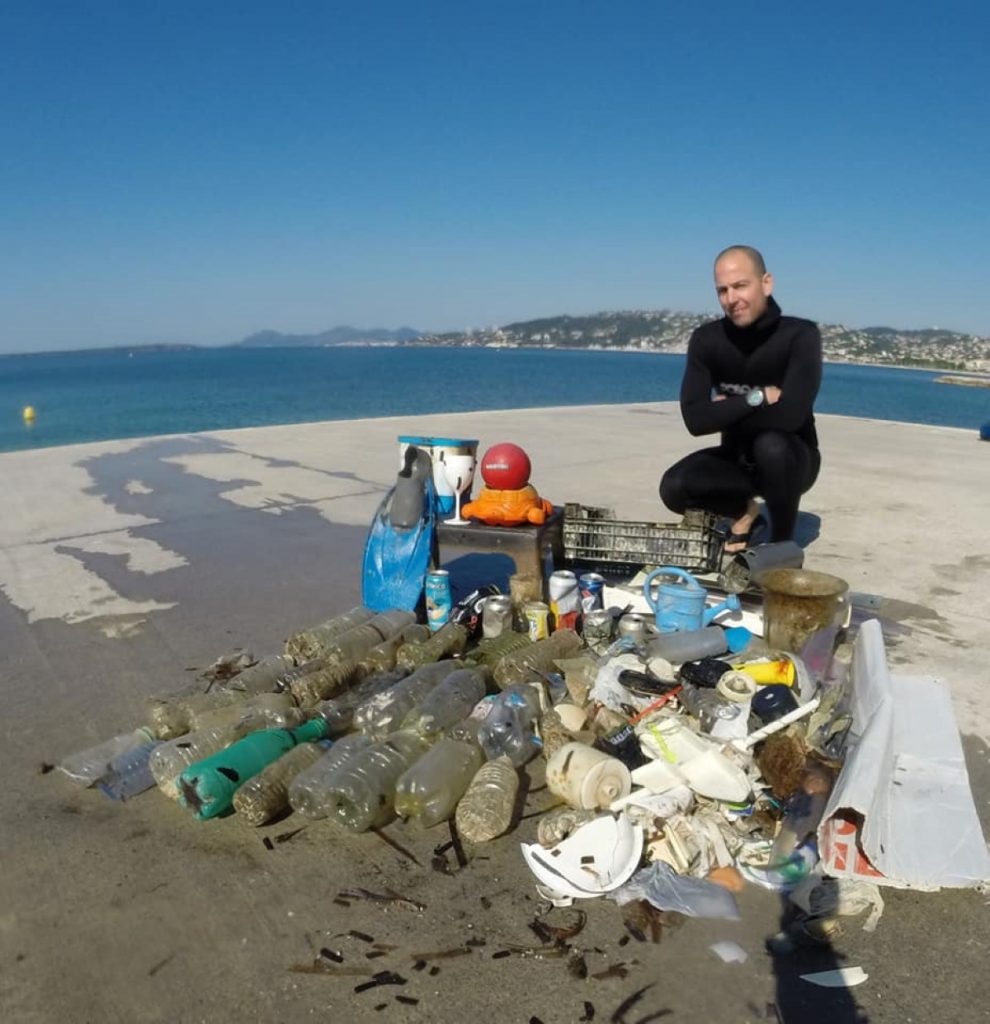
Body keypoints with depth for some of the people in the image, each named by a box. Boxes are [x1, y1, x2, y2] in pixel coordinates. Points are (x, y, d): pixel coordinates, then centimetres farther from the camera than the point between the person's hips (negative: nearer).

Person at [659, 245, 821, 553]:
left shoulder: (800, 335, -21)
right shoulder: (707, 339, -11)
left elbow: (789, 416, -34)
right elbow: (695, 420, -20)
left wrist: (727, 412, -21)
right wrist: (756, 398, -26)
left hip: (791, 459, -3)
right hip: (738, 458, 3)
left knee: (772, 444, -37)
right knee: (674, 488, -22)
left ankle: (782, 543, -11)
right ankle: (744, 511, 11)